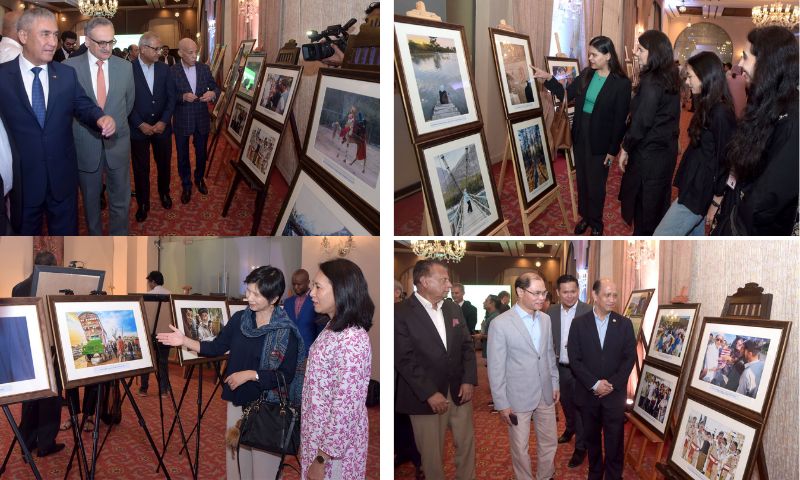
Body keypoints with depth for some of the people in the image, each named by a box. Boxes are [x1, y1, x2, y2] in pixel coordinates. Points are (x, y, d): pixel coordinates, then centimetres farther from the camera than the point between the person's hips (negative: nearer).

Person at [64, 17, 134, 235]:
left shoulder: (125, 67, 0)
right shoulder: (69, 67, -8)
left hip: (117, 144, 1)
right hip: (85, 145, -1)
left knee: (121, 200, 7)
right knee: (90, 200, 14)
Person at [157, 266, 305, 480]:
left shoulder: (286, 331, -16)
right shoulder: (239, 319, 0)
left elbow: (286, 375, -17)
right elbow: (217, 347, 6)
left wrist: (250, 374, -21)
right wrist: (184, 340, -5)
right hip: (237, 401, 5)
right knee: (236, 457, 17)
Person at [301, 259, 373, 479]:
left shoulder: (351, 341, -26)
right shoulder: (334, 328, 5)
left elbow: (345, 409, -26)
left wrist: (322, 458, -21)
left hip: (336, 445, -9)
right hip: (321, 435, 9)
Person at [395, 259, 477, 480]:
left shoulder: (454, 309, 9)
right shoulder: (401, 312, -12)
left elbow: (467, 346, 11)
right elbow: (404, 359, -15)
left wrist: (469, 380, -2)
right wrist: (429, 393, -18)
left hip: (460, 391, 5)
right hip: (425, 396, -5)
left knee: (466, 444, 13)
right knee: (432, 453, 7)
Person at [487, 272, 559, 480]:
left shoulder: (545, 319, 3)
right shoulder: (500, 323, -16)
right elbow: (496, 368, -13)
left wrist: (555, 383, 14)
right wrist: (501, 404, -12)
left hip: (545, 394, 5)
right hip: (518, 397, -5)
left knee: (549, 443, 16)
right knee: (520, 448, 9)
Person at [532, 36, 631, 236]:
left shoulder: (621, 83, -16)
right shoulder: (586, 74, -1)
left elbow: (620, 120, -13)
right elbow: (566, 94, 5)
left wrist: (613, 150, -12)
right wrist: (548, 78, -9)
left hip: (600, 141, -5)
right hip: (580, 135, 5)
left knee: (596, 184, 9)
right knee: (582, 179, 18)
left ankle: (596, 223, 29)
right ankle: (585, 216, 37)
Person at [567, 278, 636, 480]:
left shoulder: (624, 323, 1)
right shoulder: (579, 323, -2)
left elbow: (630, 357, -2)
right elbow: (575, 359, -5)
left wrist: (612, 384, -11)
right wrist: (595, 384, -13)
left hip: (615, 394, 0)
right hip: (588, 393, 0)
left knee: (614, 441, 3)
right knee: (592, 438, 13)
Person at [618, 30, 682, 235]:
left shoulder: (651, 82, -21)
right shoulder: (672, 77, 5)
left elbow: (641, 122, -20)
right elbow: (666, 116, 10)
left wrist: (626, 148, -9)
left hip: (648, 154, -8)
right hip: (667, 150, 8)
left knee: (643, 205, 6)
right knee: (659, 202, 18)